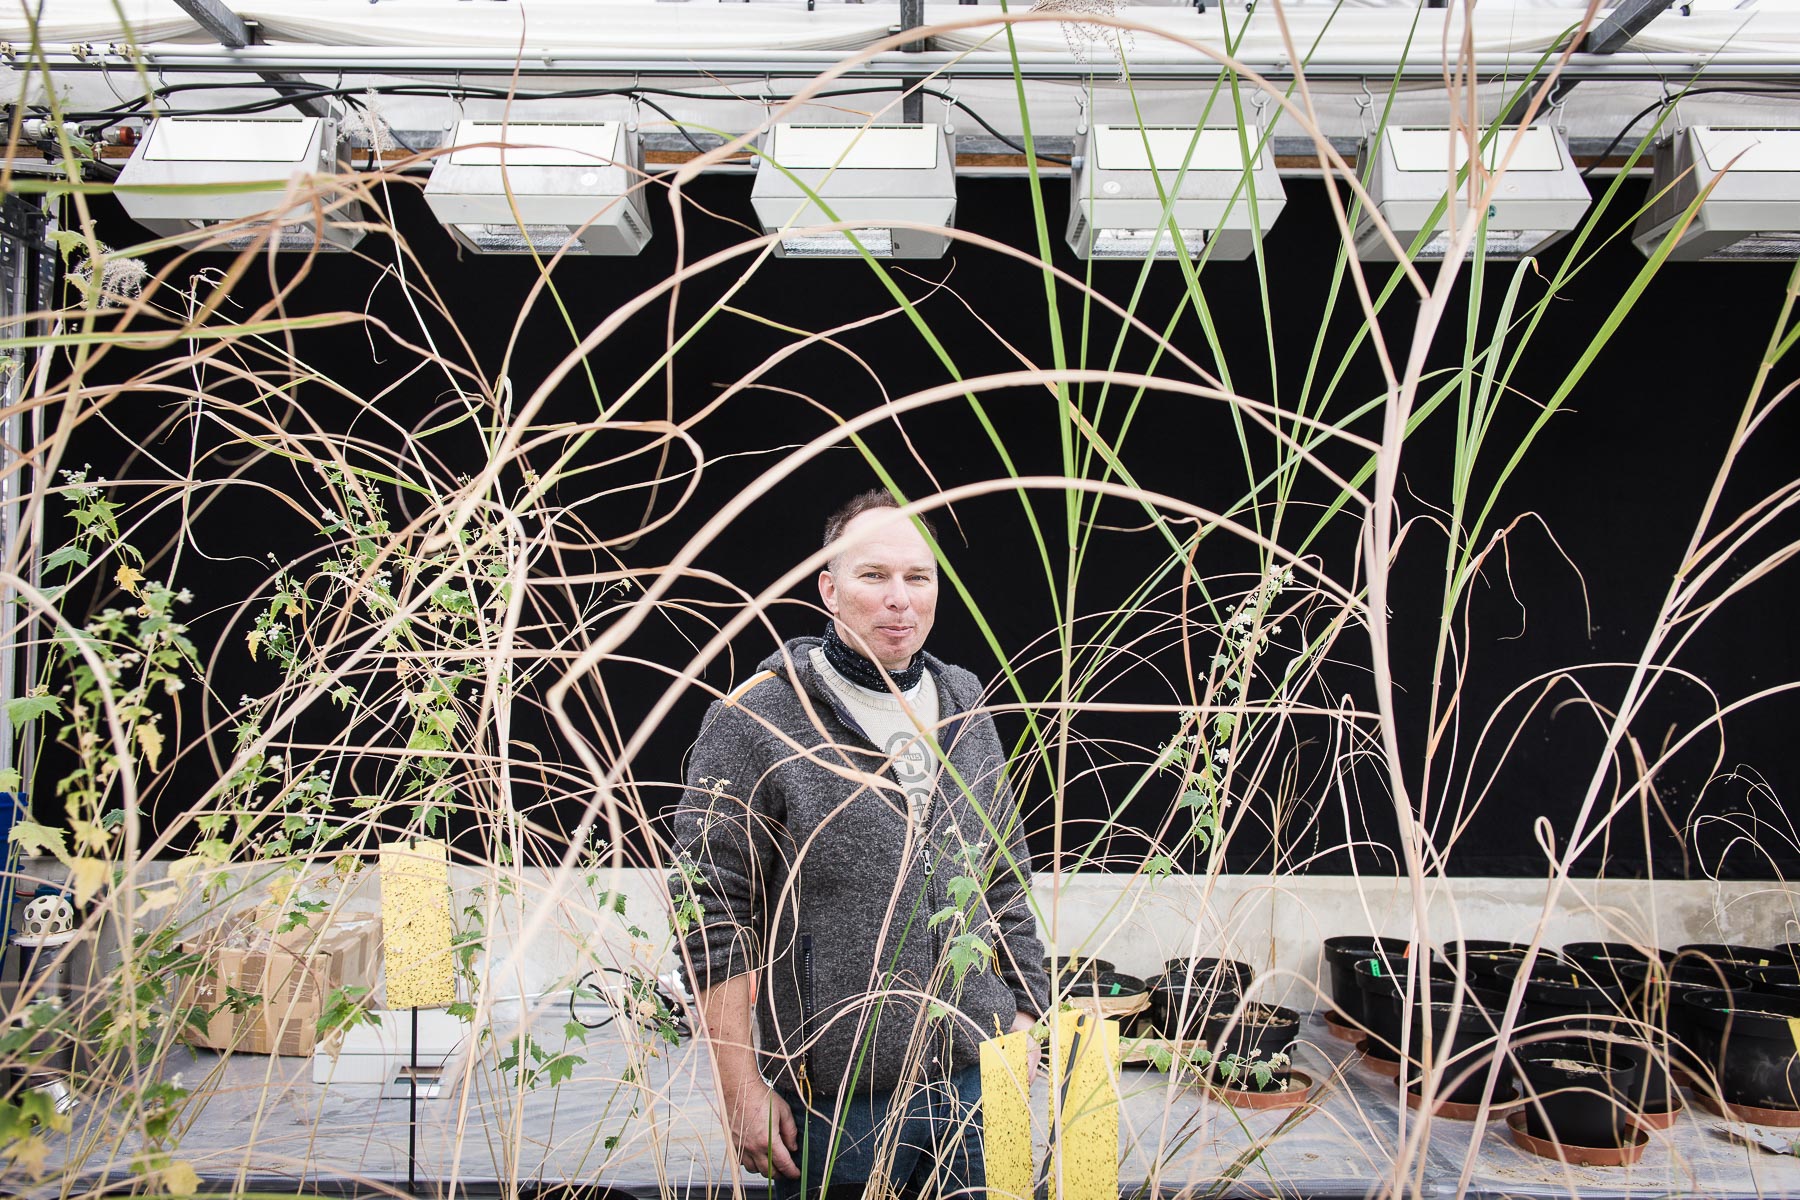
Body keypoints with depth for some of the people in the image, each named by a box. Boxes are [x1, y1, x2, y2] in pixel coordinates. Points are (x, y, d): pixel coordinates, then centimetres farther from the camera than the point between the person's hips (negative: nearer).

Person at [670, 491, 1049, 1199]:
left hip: (976, 1087, 5)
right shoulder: (755, 721, -10)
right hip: (832, 1106, -4)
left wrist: (1022, 1020, 10)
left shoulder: (967, 715, 8)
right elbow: (712, 919, -10)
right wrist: (742, 1092, -12)